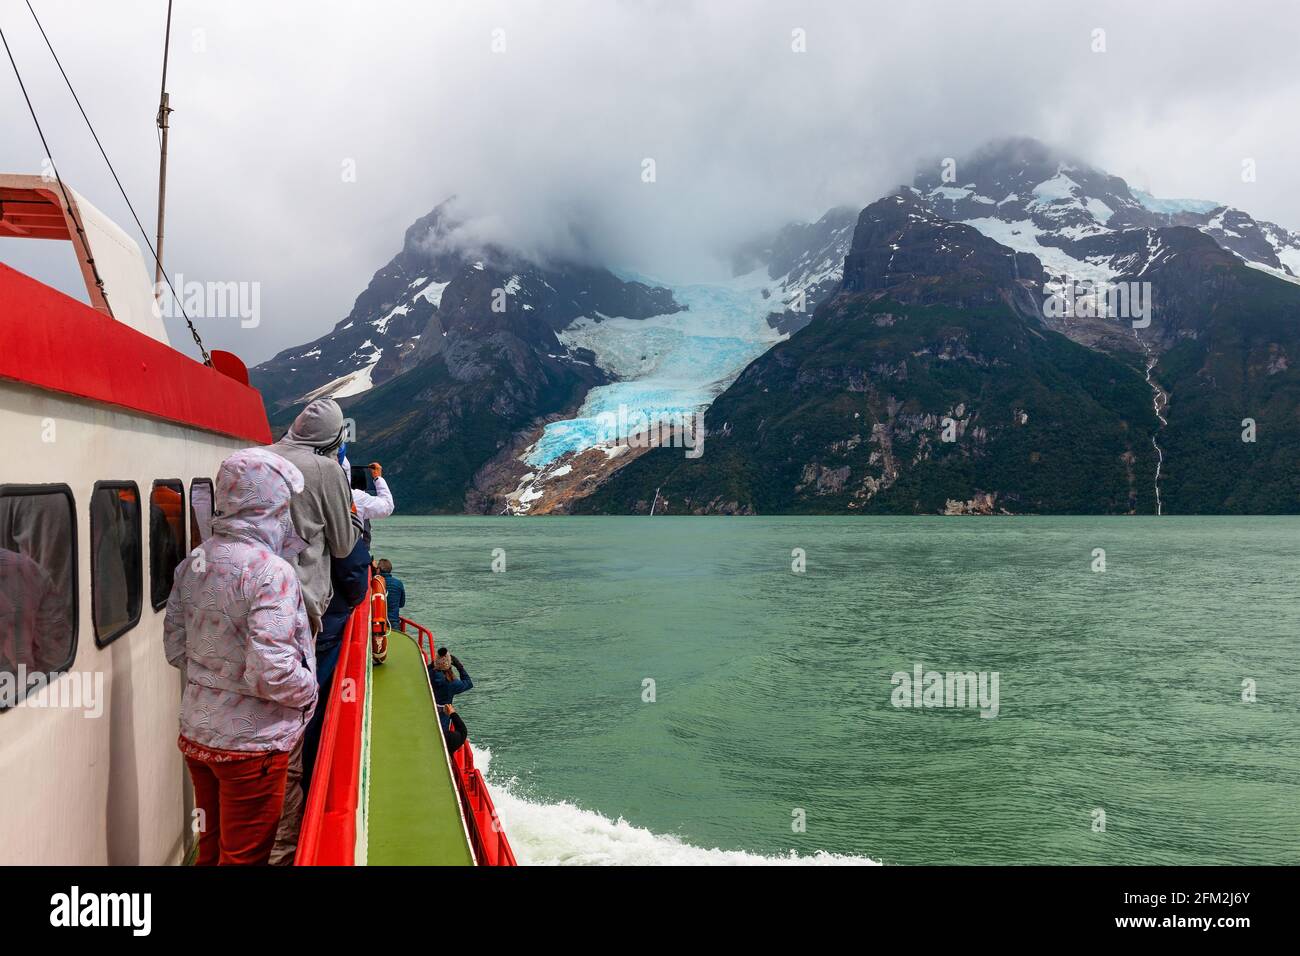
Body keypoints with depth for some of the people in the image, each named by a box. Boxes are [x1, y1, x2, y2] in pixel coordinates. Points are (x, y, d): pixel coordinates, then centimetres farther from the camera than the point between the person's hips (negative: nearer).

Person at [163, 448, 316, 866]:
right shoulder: (270, 571, -24)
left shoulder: (193, 562, 0)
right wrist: (309, 690, -10)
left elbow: (175, 647, 6)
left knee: (211, 846, 23)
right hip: (250, 745, -7)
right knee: (244, 856, 9)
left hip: (196, 733, 7)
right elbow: (271, 671, -28)